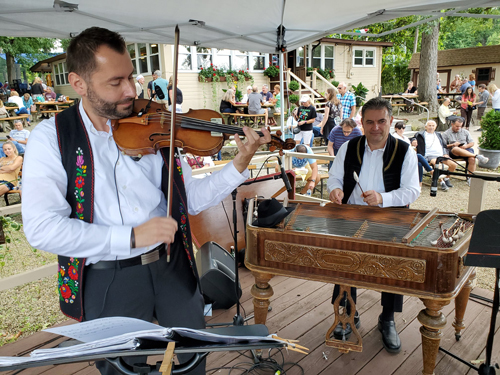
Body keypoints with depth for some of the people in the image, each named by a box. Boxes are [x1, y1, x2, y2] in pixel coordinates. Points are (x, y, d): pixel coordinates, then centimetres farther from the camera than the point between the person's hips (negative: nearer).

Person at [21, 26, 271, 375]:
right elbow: (41, 227, -17)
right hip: (107, 279, -2)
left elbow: (190, 199, 2)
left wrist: (239, 165, -12)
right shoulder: (52, 136, -6)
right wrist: (130, 236, -25)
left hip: (172, 265, 3)